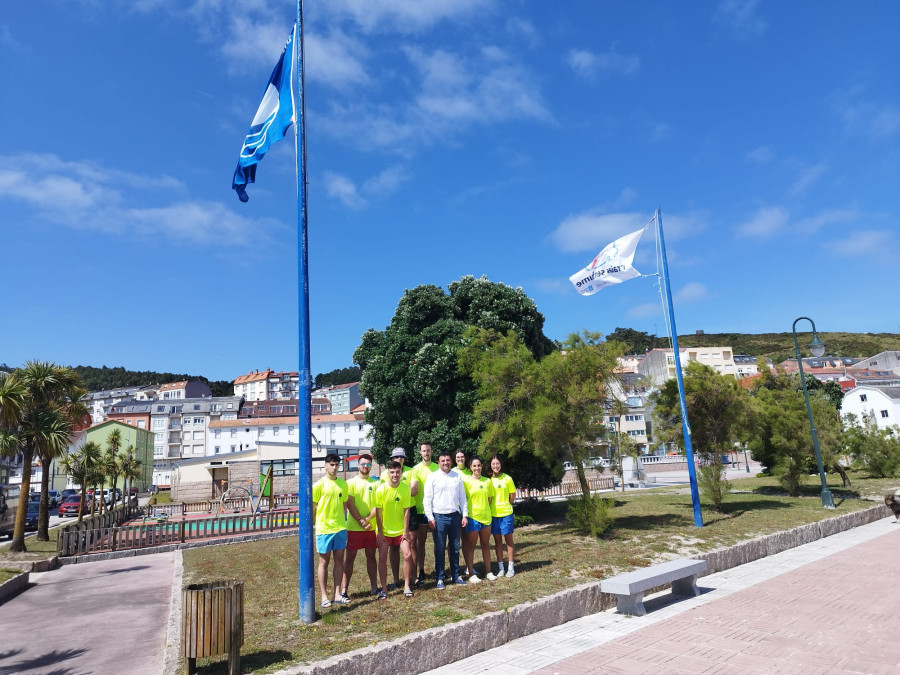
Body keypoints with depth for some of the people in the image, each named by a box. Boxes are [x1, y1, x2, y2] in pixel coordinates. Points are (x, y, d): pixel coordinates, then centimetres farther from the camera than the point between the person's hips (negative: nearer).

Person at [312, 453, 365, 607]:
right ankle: (324, 596, 14)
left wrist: (359, 519, 14)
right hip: (324, 529, -5)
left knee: (339, 560, 8)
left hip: (340, 528, 5)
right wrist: (313, 526, -8)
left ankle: (337, 594, 17)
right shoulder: (319, 485, -8)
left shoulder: (343, 484, 7)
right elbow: (312, 508, -6)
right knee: (324, 561, 5)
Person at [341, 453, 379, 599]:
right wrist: (361, 522, -14)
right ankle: (344, 588, 8)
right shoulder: (351, 482, -1)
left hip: (371, 526, 3)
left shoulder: (375, 483, 5)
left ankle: (374, 586, 18)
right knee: (350, 556, 1)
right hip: (354, 527, -2)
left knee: (371, 555, 10)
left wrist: (367, 519, -14)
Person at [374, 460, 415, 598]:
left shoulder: (405, 488, -11)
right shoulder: (381, 489, -15)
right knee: (382, 558, -1)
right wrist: (380, 533, -10)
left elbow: (406, 510, -6)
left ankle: (406, 586, 9)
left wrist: (406, 531, -6)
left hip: (400, 530, 1)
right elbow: (378, 512, -10)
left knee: (407, 555, -5)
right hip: (384, 530, -1)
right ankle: (384, 589, 12)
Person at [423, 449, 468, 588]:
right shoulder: (432, 477, -3)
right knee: (440, 549, 4)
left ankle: (455, 576, 23)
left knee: (455, 548, 11)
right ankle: (440, 578, 14)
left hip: (455, 515, 3)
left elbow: (462, 497, 11)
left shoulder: (457, 477, 7)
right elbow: (427, 499, -4)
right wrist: (430, 518, -8)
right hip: (439, 516, -3)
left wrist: (464, 515, 5)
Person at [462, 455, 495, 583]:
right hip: (472, 517, -4)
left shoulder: (488, 481, 5)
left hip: (486, 517, 4)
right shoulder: (467, 481, -7)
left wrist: (485, 509, 7)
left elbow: (490, 498, 14)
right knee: (471, 546, 2)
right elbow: (463, 499, -5)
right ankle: (471, 574, 10)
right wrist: (465, 515, -6)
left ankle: (488, 571, 24)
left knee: (486, 545, 13)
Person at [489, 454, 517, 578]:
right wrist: (493, 506, -1)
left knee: (508, 539, 4)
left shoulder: (507, 479, -4)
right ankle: (500, 567, 18)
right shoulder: (488, 479, 0)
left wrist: (504, 505, 7)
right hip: (493, 514, 2)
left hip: (506, 513, -2)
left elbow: (512, 496, 3)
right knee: (497, 541, 10)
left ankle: (511, 567, 14)